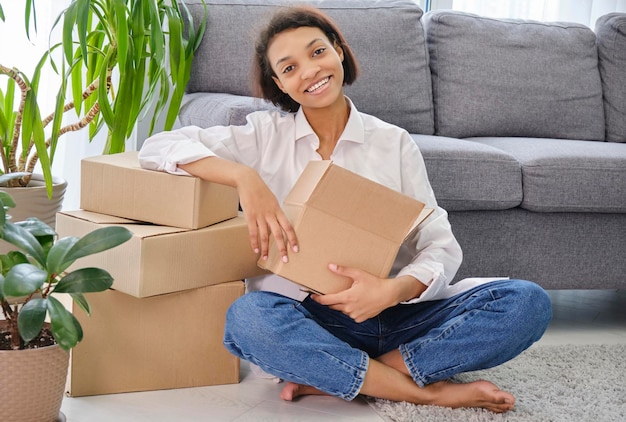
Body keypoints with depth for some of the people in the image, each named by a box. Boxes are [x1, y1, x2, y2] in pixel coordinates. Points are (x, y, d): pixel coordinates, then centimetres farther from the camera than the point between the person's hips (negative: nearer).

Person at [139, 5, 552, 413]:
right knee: (247, 317, -36)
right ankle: (429, 392, -24)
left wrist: (396, 290, -22)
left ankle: (328, 378, -22)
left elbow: (441, 246, 0)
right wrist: (245, 178, -22)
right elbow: (158, 146, -6)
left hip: (395, 316, 2)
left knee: (528, 302, -20)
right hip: (303, 317, -1)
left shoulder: (394, 143, 7)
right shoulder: (266, 135, 5)